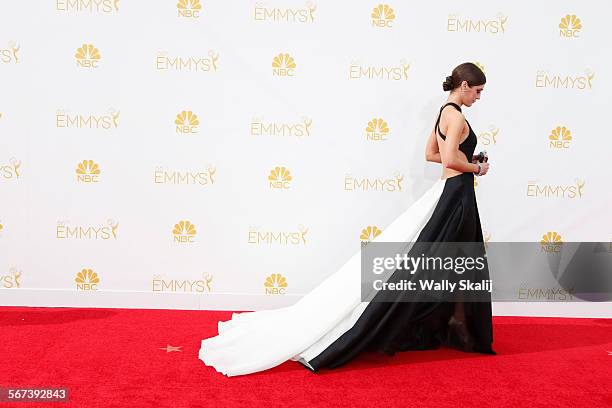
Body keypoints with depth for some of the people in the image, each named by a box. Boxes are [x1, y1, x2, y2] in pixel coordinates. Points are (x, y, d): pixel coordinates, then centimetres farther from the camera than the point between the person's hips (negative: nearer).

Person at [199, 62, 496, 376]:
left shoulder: (444, 112, 14)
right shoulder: (455, 115, -15)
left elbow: (430, 154, 21)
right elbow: (451, 160, -25)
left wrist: (465, 159, 16)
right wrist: (476, 168, -7)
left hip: (449, 194, 9)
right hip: (456, 195, -9)